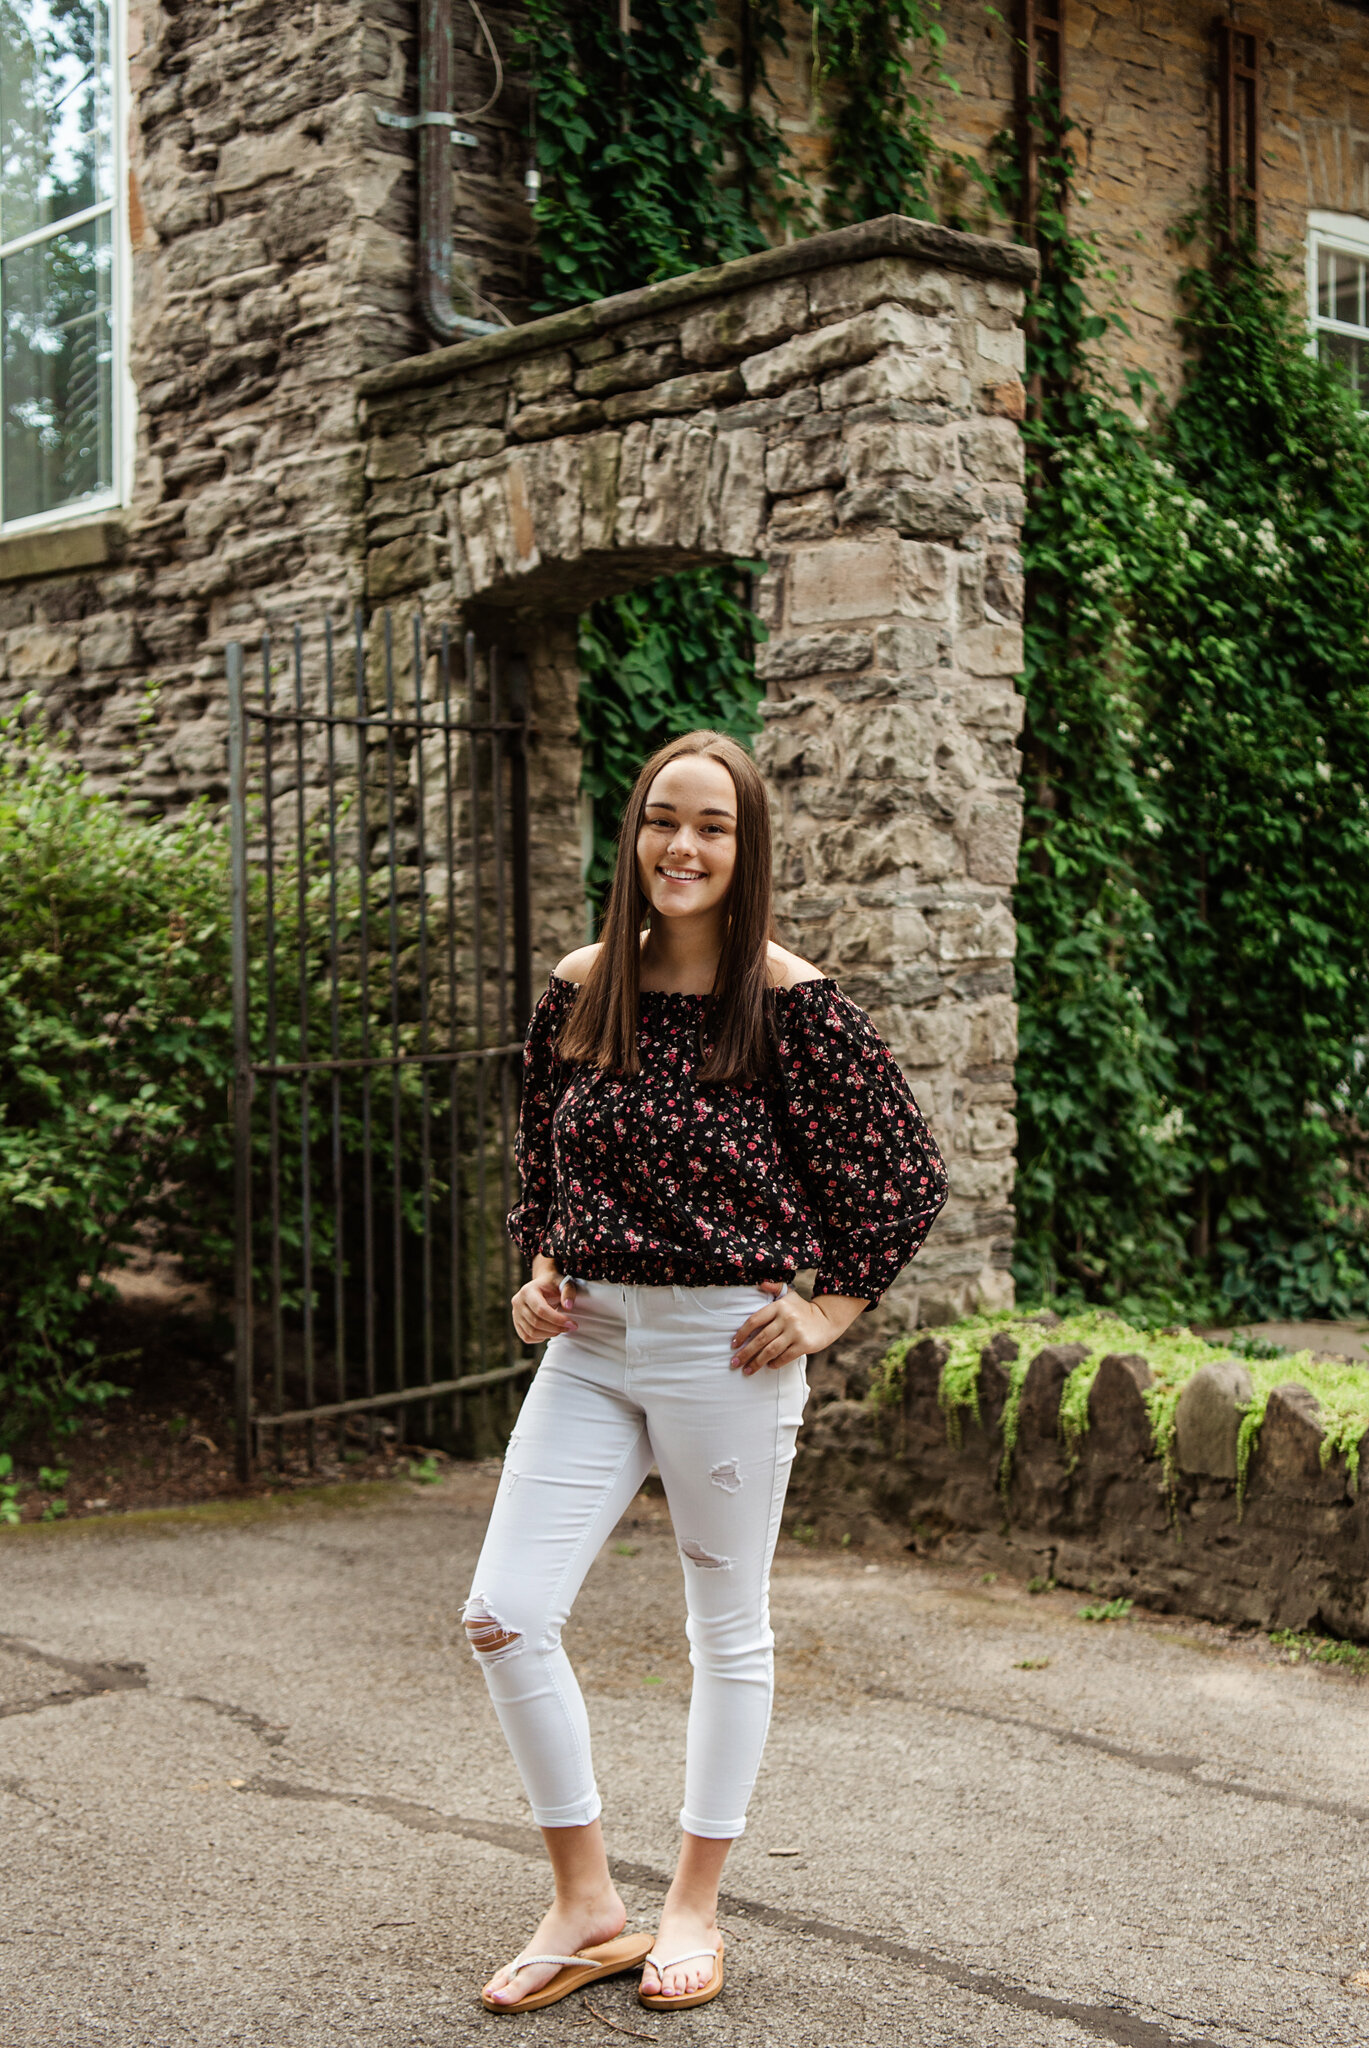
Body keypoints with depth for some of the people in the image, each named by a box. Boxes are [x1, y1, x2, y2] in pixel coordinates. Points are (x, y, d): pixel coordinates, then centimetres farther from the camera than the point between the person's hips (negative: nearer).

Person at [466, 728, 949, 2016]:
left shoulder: (789, 1001, -10)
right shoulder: (580, 989, 4)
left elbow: (905, 1170, -4)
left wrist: (832, 1309, -6)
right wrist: (537, 1274, 6)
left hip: (726, 1346, -4)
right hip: (589, 1341, 5)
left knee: (729, 1627, 10)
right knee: (503, 1615, -2)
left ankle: (694, 1908, 29)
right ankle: (586, 1904, 16)